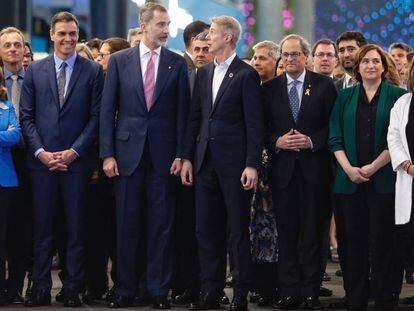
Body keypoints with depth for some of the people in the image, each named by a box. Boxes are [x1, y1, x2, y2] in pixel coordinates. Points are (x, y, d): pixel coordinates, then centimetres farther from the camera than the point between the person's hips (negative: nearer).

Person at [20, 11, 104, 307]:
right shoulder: (35, 70, 9)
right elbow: (26, 116, 7)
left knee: (76, 227, 2)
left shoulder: (93, 71, 3)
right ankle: (41, 288, 9)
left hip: (77, 160, -2)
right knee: (42, 226, 4)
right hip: (41, 159, 2)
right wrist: (40, 151, -5)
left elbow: (96, 116, 0)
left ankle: (73, 289, 7)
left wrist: (74, 151, -9)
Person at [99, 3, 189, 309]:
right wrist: (107, 154, -3)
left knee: (162, 225, 3)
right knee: (127, 224, 5)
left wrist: (180, 155, -3)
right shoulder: (119, 60, 4)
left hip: (164, 154, 0)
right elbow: (108, 110, 4)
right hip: (128, 152, 0)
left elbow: (183, 112, 4)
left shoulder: (178, 63, 4)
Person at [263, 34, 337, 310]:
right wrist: (277, 141, -9)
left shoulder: (324, 85, 4)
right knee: (286, 232, 3)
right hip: (283, 168, 2)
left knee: (312, 232, 2)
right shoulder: (270, 88, 9)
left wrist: (311, 141, -12)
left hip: (314, 167, -2)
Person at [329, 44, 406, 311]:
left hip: (383, 180, -2)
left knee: (382, 240, -2)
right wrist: (349, 168, -7)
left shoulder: (396, 96, 4)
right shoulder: (345, 97, 12)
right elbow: (335, 137, 7)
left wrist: (373, 167, -11)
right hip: (349, 179, 3)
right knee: (352, 240, 3)